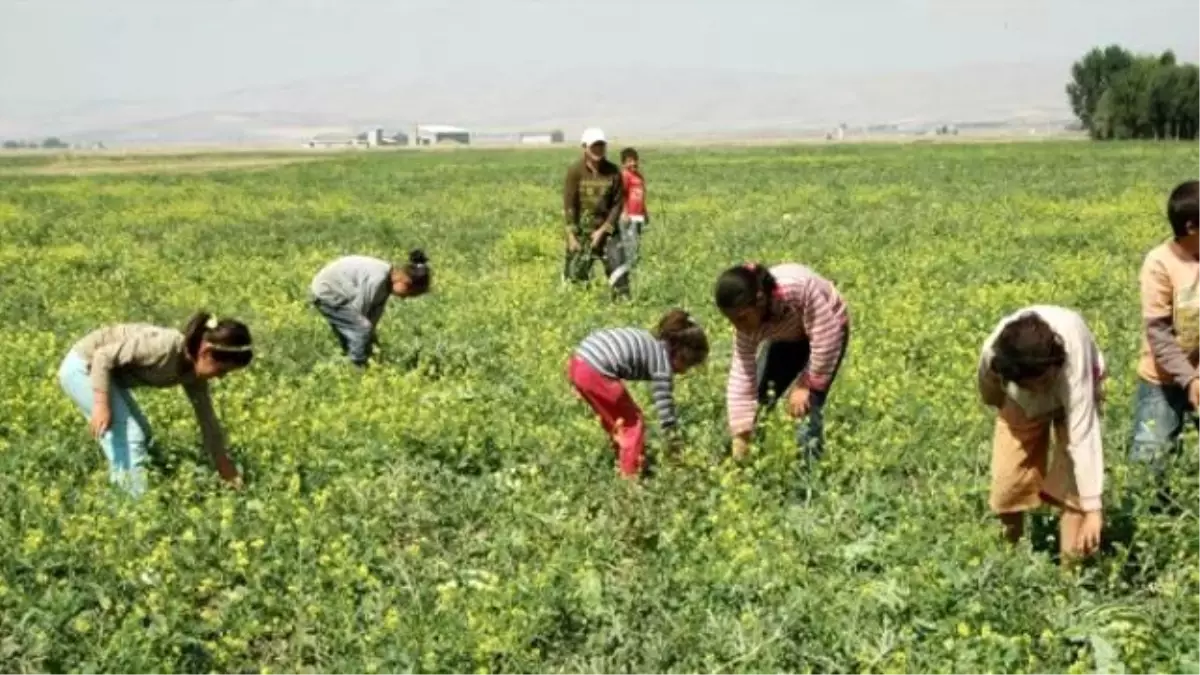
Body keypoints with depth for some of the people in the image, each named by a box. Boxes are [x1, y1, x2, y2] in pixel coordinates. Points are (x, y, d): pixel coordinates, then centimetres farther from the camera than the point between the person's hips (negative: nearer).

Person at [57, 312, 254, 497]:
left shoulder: (193, 374, -5)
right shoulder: (166, 346, -32)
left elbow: (208, 420, 4)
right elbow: (104, 355, -28)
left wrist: (226, 469, 7)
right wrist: (102, 406, -31)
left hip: (106, 372, 9)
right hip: (83, 367, -9)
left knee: (140, 433, 15)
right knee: (129, 436, -12)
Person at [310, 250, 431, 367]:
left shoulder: (389, 280, -4)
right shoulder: (376, 280, -32)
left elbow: (376, 312, 3)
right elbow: (358, 311, -23)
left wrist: (371, 338, 5)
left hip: (338, 295, 10)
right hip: (327, 295, -10)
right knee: (362, 329, -17)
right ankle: (357, 368, -7)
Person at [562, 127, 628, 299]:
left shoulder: (613, 172, -3)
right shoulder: (575, 171, -8)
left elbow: (617, 203, -1)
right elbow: (569, 204, -8)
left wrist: (603, 230, -9)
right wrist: (571, 235, -13)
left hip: (605, 228, 1)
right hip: (580, 228, -1)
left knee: (617, 262, -10)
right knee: (575, 271, 4)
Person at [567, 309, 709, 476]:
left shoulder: (651, 343, 21)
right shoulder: (663, 363, -3)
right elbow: (664, 405, 0)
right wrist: (674, 443, 9)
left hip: (578, 362, 9)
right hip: (596, 373, -9)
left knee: (613, 417, 27)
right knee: (633, 422, 8)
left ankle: (623, 461, 41)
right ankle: (630, 475, 12)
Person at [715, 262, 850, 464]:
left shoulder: (798, 288, -44)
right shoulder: (747, 324, -26)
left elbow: (825, 341, -34)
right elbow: (741, 378, -22)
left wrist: (805, 385, -27)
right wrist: (740, 437, -24)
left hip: (827, 331, -5)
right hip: (787, 338, 5)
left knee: (806, 406, -19)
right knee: (760, 398, -1)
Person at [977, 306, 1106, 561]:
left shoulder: (1071, 357, -45)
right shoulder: (993, 353, -38)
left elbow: (1083, 435, -46)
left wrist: (1092, 508, -48)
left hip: (1074, 389, -2)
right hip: (1019, 401, 2)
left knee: (1073, 481, -17)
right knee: (1007, 483, -3)